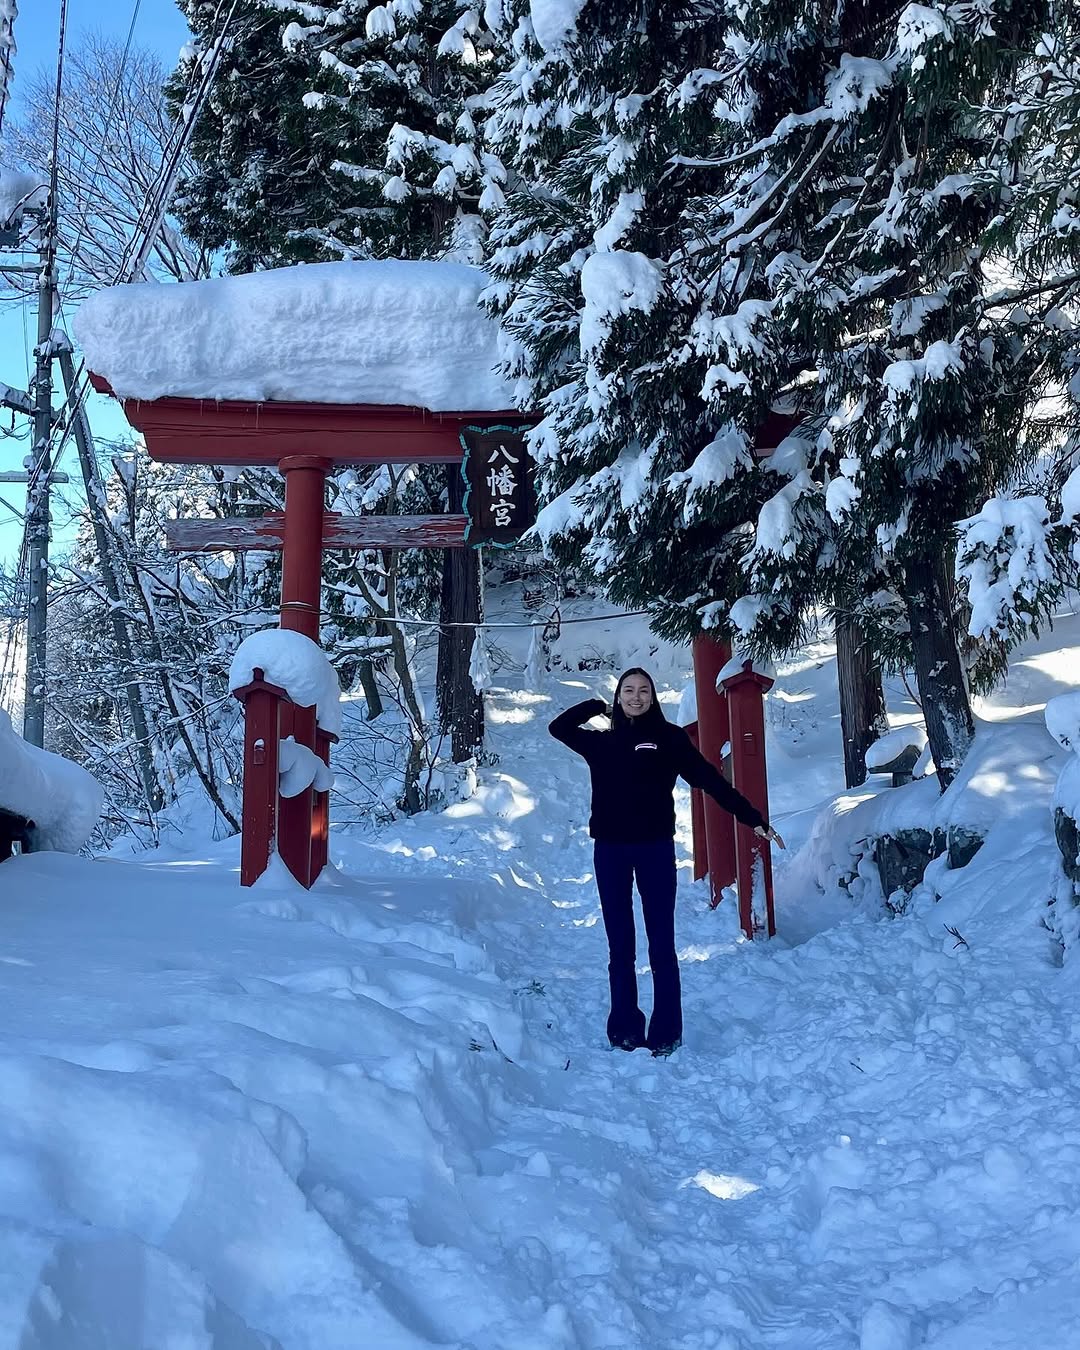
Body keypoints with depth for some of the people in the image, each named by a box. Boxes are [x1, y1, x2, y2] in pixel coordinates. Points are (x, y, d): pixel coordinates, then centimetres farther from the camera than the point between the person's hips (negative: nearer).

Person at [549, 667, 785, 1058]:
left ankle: (666, 1033, 4)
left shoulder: (669, 737, 3)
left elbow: (711, 779, -1)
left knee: (661, 944, -2)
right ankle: (625, 1029, 14)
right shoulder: (602, 743, 12)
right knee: (620, 946, 7)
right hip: (610, 850, 3)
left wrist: (752, 818, -6)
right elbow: (558, 727, 20)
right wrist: (598, 706, 14)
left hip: (655, 847, -3)